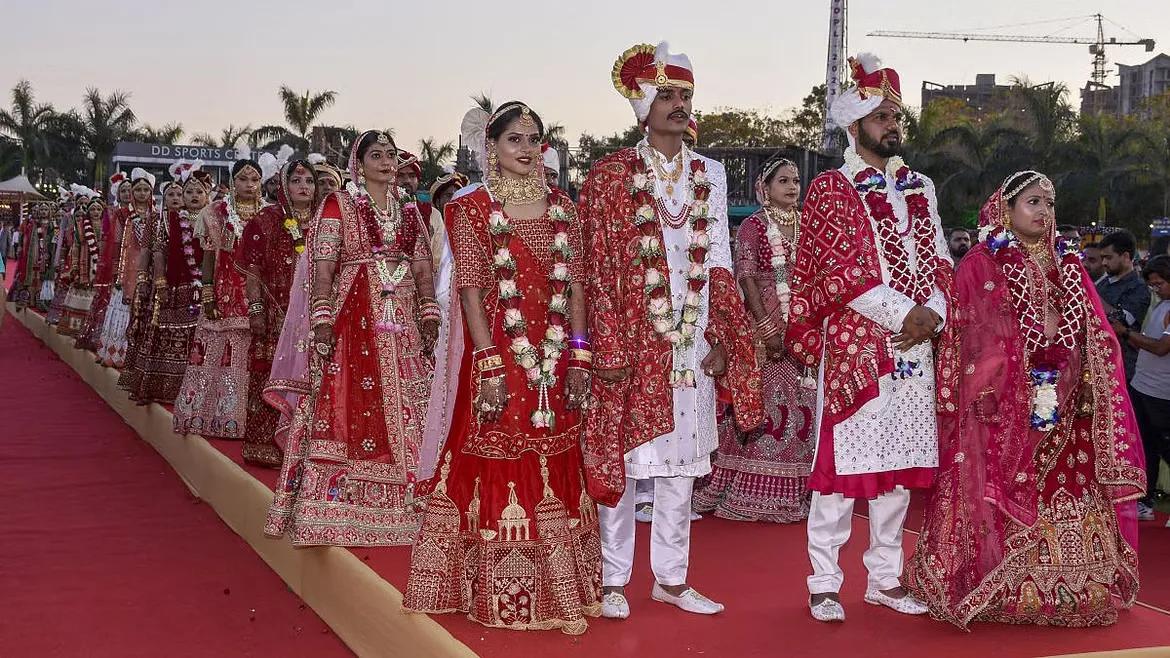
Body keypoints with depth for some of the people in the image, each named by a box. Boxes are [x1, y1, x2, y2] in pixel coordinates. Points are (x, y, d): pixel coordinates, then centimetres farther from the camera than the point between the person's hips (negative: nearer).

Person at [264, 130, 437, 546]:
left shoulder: (409, 213, 16)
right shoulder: (338, 205, 3)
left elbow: (423, 272, 16)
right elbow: (323, 269, -4)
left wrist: (430, 321, 6)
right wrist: (323, 322, -14)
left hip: (403, 326, 5)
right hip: (354, 322, -4)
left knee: (403, 414, 2)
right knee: (350, 411, -9)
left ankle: (396, 507, 9)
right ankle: (338, 511, -5)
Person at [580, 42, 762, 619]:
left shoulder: (710, 175, 10)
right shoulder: (611, 174, -2)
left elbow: (719, 262, 11)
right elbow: (597, 267, -6)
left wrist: (719, 337, 3)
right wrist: (609, 349, -12)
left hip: (692, 340, 4)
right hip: (631, 338, -4)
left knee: (682, 461, 9)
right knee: (622, 455, 1)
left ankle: (671, 577, 20)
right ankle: (613, 580, 13)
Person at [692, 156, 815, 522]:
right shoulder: (753, 226, -2)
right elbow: (747, 278, -8)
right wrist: (768, 328, -15)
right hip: (765, 325, -5)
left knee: (801, 404, 4)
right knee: (761, 401, -4)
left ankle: (794, 490, 12)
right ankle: (754, 491, 2)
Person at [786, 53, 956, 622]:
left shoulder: (919, 189, 16)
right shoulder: (831, 189, -2)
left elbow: (939, 262, 13)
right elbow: (842, 271, -11)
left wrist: (933, 314, -6)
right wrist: (903, 314, -16)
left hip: (914, 349, 6)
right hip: (854, 346, -5)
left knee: (899, 467, 9)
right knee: (841, 464, -4)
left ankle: (885, 579, 19)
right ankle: (824, 585, 5)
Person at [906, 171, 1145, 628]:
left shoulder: (1068, 263, 18)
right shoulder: (982, 264, 1)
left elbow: (1095, 334, 16)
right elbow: (978, 334, -7)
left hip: (1065, 406, 5)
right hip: (1008, 405, -5)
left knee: (1065, 486, 3)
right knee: (1007, 488, -5)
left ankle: (1066, 584, 12)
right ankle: (1005, 590, 2)